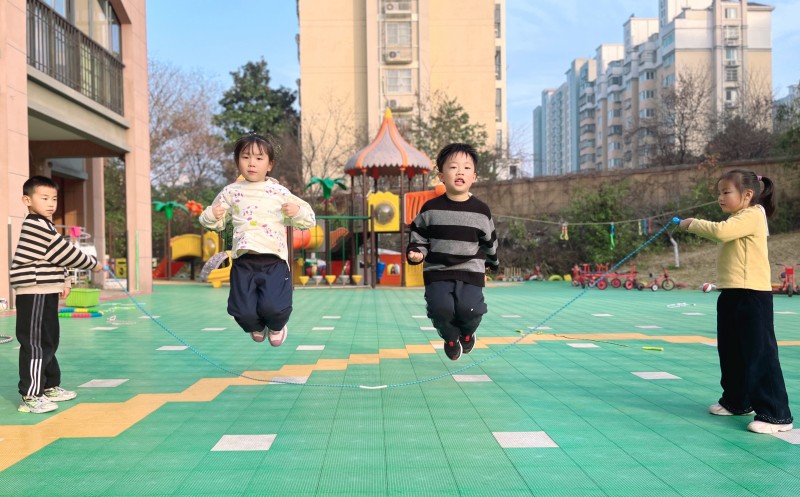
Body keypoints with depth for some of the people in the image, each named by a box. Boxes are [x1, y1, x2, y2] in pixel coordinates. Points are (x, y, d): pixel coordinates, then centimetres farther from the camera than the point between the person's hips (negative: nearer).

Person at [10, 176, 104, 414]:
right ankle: (30, 396, -7)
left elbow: (59, 257, 21)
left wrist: (63, 282, 9)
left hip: (45, 293, 11)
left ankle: (50, 387, 28)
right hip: (34, 295, -11)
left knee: (49, 342, 17)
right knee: (35, 344, -9)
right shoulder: (36, 226, -14)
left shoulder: (44, 226, 18)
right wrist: (93, 264, -3)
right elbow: (66, 253, -14)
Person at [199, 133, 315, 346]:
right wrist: (210, 215, -5)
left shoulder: (280, 192, 5)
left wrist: (297, 212, -13)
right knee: (244, 312, -4)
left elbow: (308, 220, 7)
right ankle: (256, 328, 36)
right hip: (244, 262, 2)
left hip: (274, 262, -1)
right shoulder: (231, 192, 8)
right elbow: (218, 223, 16)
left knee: (273, 308, -17)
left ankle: (276, 327, 24)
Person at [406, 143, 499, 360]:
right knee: (441, 308, -20)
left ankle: (467, 333, 21)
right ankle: (450, 337, 17)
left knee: (470, 308, -19)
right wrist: (416, 253, -14)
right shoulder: (431, 208, -1)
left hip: (471, 272, 0)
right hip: (437, 271, 0)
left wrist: (491, 264, 28)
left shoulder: (481, 210, 2)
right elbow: (419, 238, 6)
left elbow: (489, 241, 17)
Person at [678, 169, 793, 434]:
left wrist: (693, 223, -14)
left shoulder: (752, 215, -13)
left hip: (752, 295, -10)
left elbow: (721, 231, -27)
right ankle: (737, 402, 31)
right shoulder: (738, 219, 19)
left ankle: (776, 414, -2)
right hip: (732, 293, 10)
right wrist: (695, 225, 4)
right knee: (731, 352, 17)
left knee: (760, 353, -8)